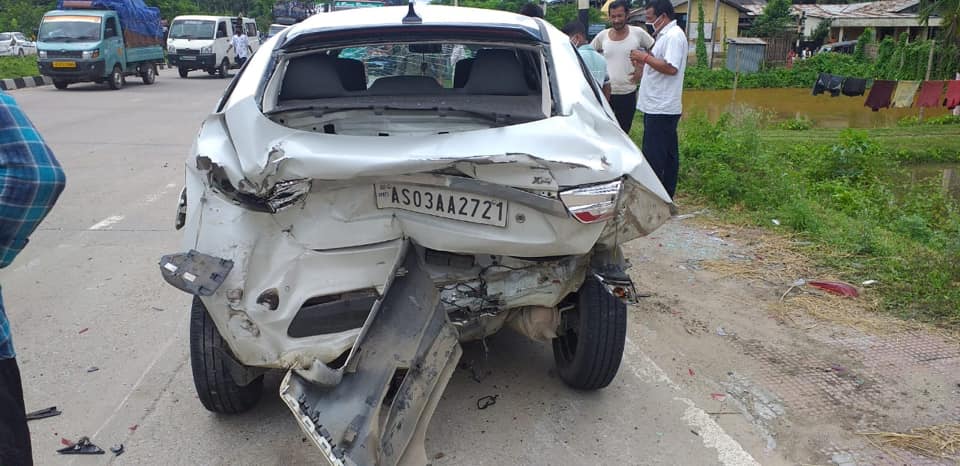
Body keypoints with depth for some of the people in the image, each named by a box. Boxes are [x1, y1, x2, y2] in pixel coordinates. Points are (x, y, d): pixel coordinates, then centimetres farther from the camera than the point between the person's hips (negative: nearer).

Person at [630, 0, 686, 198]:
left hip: (660, 108, -11)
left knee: (652, 156, -6)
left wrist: (646, 57, -18)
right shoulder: (666, 35, 17)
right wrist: (644, 62, 10)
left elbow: (671, 68, -26)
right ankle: (666, 195, 22)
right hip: (662, 107, 11)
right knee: (668, 154, 15)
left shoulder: (673, 36, -15)